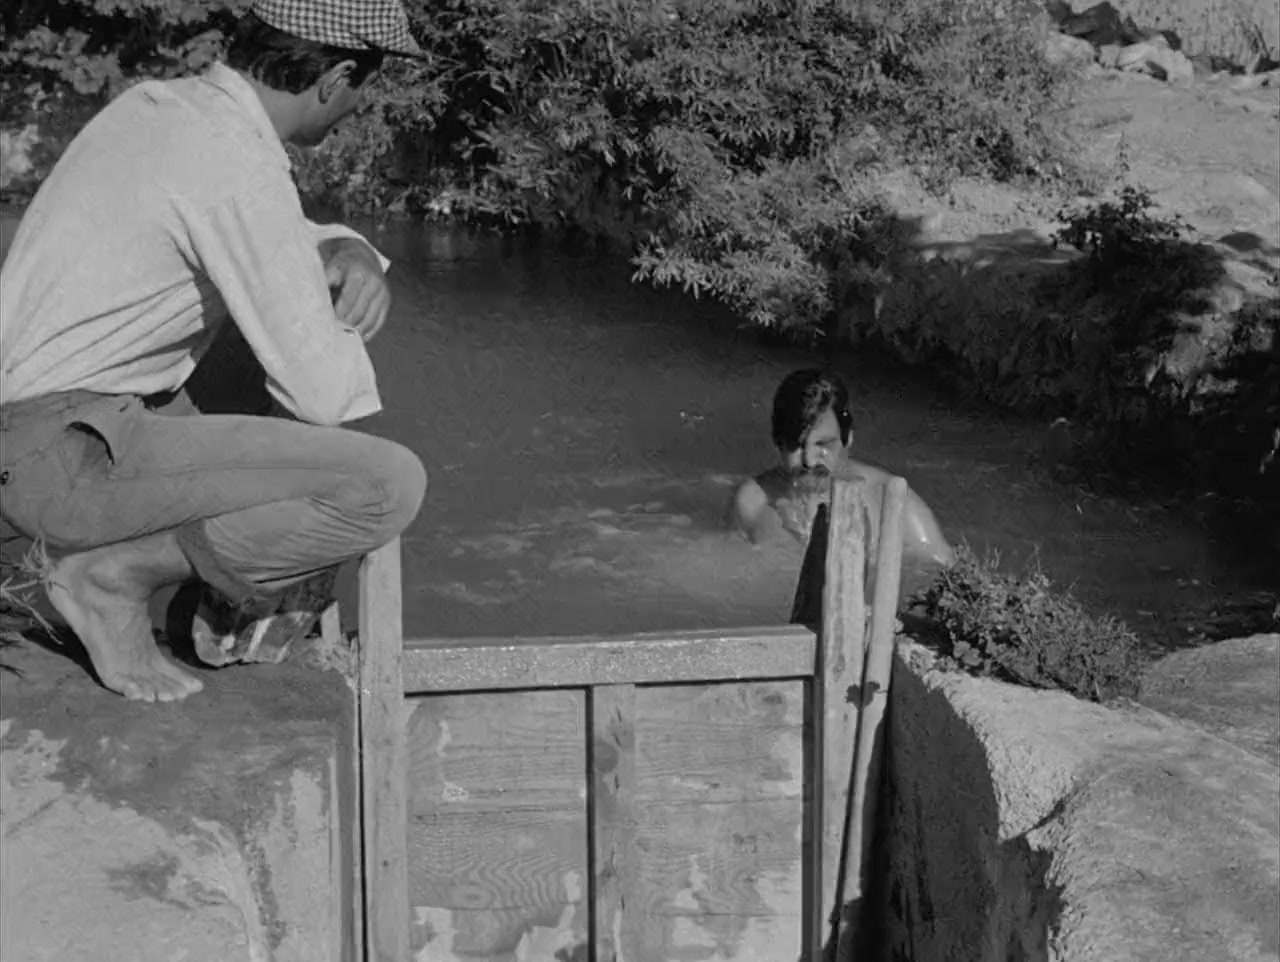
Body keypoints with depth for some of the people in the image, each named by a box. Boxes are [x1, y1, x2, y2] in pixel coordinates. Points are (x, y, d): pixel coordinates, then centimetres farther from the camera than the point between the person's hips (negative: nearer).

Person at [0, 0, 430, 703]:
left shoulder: (154, 105, 10)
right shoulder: (239, 172, -19)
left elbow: (276, 243, 27)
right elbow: (321, 394, -18)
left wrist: (347, 254, 5)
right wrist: (343, 339, 5)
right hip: (69, 454, -10)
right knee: (389, 485, -20)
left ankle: (242, 614, 15)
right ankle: (115, 573, -8)